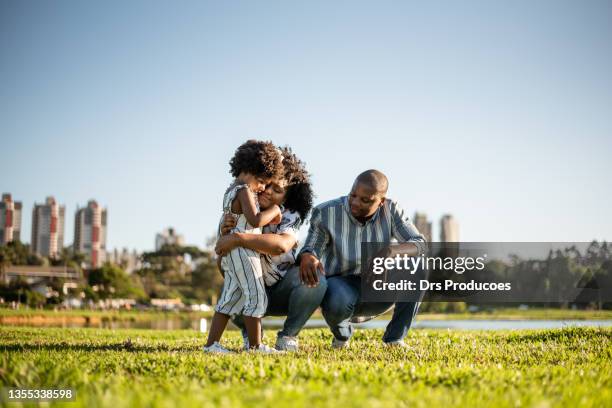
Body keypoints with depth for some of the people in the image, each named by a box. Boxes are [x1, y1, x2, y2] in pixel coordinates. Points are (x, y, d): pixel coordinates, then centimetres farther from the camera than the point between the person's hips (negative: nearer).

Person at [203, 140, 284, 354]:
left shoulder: (231, 191, 17)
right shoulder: (244, 191, -14)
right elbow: (255, 220, -26)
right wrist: (274, 210, -11)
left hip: (232, 253, 10)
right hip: (243, 251, -10)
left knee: (229, 299, 11)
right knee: (256, 297, -4)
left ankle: (211, 343, 10)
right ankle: (255, 345, 0)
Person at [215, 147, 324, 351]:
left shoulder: (290, 217, -17)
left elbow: (282, 244, -43)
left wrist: (237, 238, -46)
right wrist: (225, 233, -32)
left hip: (284, 292, -1)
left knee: (315, 281, -32)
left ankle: (288, 335, -7)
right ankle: (250, 331, 3)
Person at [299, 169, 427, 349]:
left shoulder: (391, 210, -12)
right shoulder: (326, 213, -17)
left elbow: (419, 244, -19)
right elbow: (310, 249, -14)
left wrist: (390, 251, -41)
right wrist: (306, 257, -41)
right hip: (340, 286, -2)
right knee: (338, 302, -39)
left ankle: (394, 338, -8)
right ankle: (342, 334, 1)